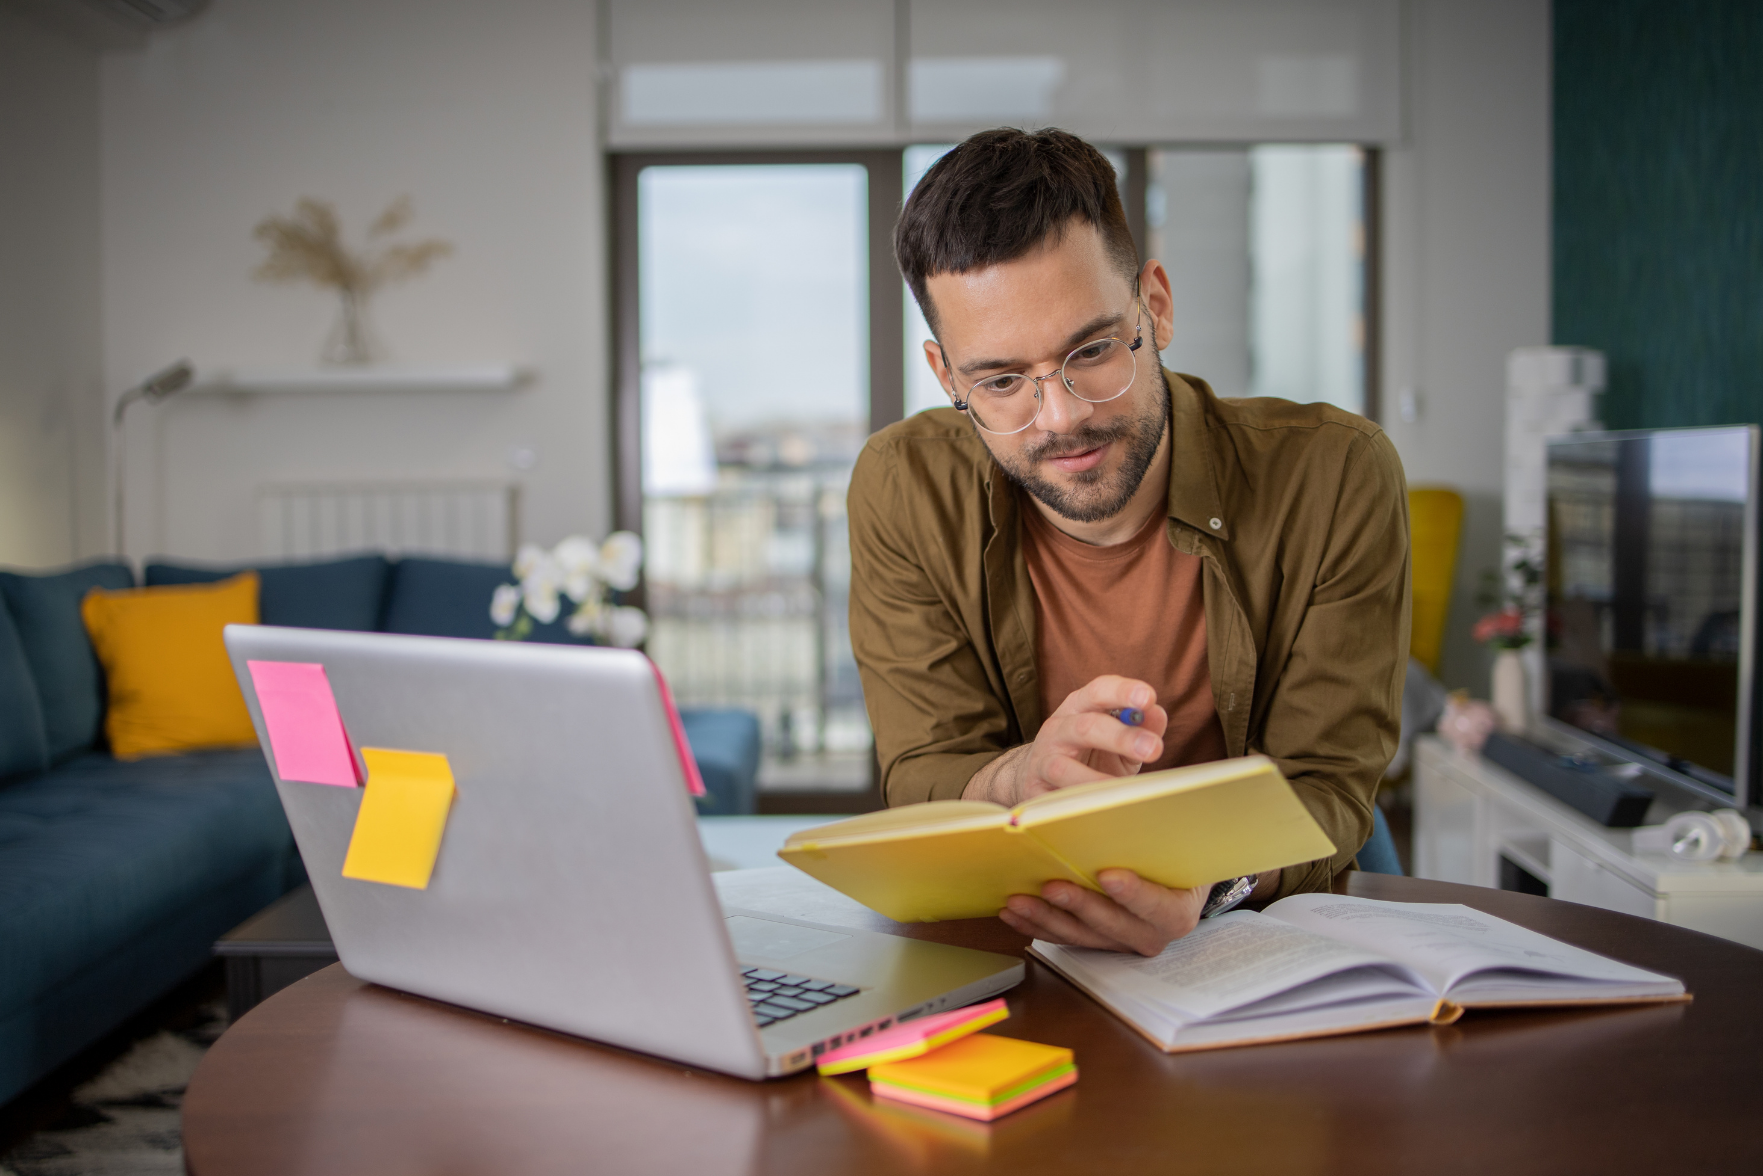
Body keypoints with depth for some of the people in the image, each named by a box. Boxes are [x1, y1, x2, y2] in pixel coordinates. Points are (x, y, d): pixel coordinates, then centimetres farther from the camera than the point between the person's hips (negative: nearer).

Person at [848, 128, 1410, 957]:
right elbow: (920, 787, -9)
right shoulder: (905, 492, -8)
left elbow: (1322, 795, -12)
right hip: (999, 962, 1)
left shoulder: (1335, 477, -12)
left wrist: (1204, 878, -36)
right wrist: (1024, 781, -33)